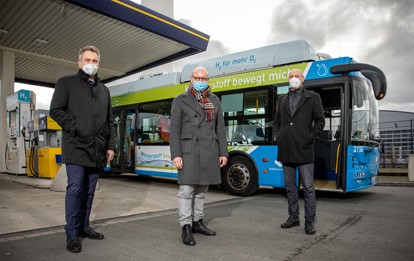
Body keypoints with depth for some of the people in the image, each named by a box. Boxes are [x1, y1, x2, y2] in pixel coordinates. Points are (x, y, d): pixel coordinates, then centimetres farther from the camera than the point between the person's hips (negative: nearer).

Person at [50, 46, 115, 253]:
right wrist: (76, 128, -13)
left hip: (97, 150, 5)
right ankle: (72, 233, 4)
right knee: (75, 189, -5)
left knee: (89, 191, 11)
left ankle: (83, 226, 23)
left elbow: (110, 121, 17)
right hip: (76, 147, -5)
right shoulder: (66, 83, 6)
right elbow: (56, 110, -3)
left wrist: (111, 145, 10)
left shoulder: (104, 90, 19)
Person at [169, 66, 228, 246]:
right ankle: (186, 228, 3)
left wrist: (223, 152, 7)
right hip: (189, 151, -4)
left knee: (202, 189, 11)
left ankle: (197, 222, 23)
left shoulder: (215, 101, 14)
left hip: (210, 152, 4)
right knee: (187, 189, -6)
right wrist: (175, 154, -12)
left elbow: (220, 128, 13)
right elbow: (174, 130, -3)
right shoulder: (180, 100, 2)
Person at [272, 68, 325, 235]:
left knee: (308, 187, 0)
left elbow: (320, 121, 1)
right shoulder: (283, 100, 16)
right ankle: (293, 217, 24)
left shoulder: (312, 97, 5)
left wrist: (310, 138, -9)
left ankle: (309, 221, 12)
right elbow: (277, 121, 21)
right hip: (286, 150, 4)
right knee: (290, 187, 12)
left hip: (303, 150, -4)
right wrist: (276, 136, 5)